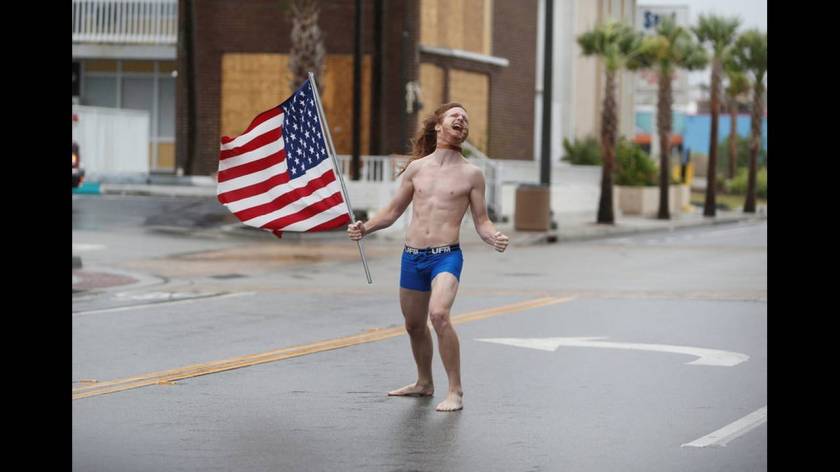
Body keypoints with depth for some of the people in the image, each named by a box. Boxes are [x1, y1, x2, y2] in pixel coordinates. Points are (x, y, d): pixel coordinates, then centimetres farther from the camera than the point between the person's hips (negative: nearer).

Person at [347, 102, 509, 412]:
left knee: (439, 314, -27)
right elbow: (393, 211, 17)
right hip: (411, 256, 5)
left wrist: (494, 238, -17)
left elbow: (481, 221, 5)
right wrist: (365, 227, 1)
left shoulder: (471, 174, 2)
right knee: (414, 325, 16)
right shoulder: (416, 167, 10)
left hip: (446, 256, -4)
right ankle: (424, 383, 40)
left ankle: (455, 392, -20)